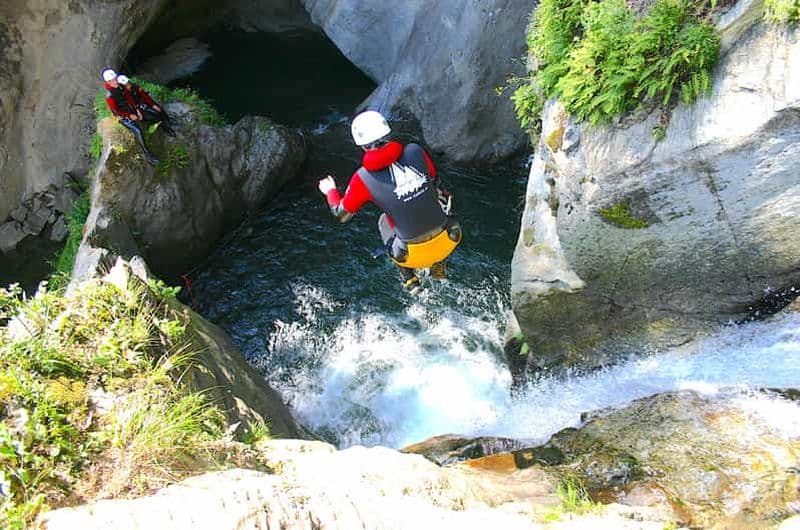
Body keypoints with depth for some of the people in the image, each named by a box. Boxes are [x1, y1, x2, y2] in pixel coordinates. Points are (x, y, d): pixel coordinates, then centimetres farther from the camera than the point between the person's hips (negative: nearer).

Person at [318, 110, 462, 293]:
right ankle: (438, 267, 34)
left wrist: (330, 191, 24)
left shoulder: (363, 178, -13)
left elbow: (342, 215, 5)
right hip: (448, 241, 2)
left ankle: (409, 280, 28)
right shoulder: (416, 151, -9)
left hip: (414, 255, -1)